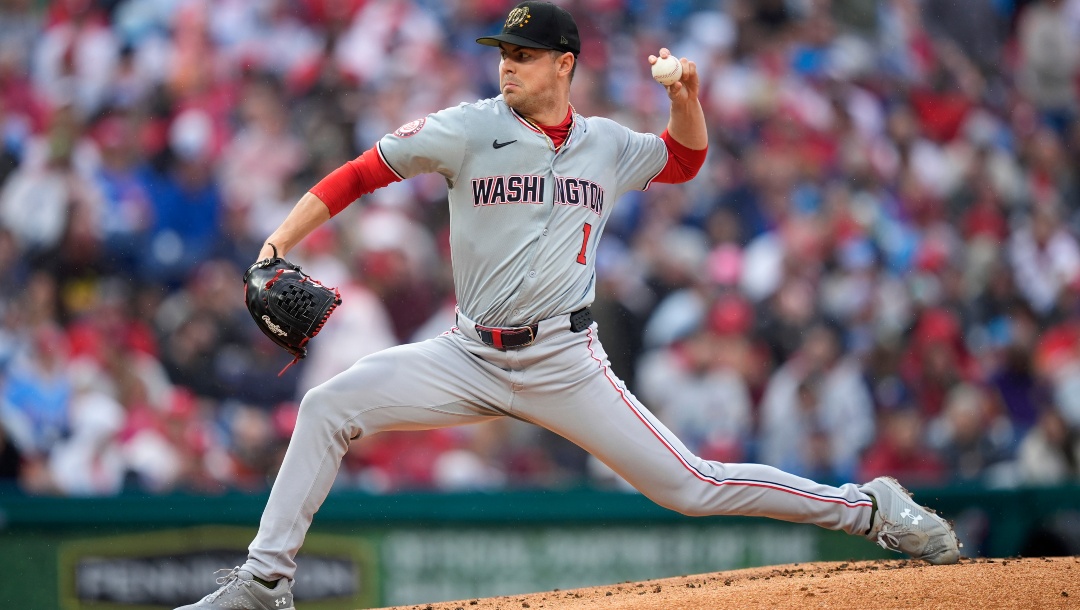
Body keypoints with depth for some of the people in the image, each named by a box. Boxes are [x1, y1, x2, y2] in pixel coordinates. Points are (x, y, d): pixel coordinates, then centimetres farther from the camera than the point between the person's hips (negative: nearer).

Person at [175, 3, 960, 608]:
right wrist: (278, 246, -15)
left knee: (688, 485, -4)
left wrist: (687, 96, 4)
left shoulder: (608, 145, 5)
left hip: (565, 363, -1)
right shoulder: (468, 129, -4)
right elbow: (362, 173, -5)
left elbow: (683, 161, 25)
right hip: (470, 358, 1)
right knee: (329, 407, -16)